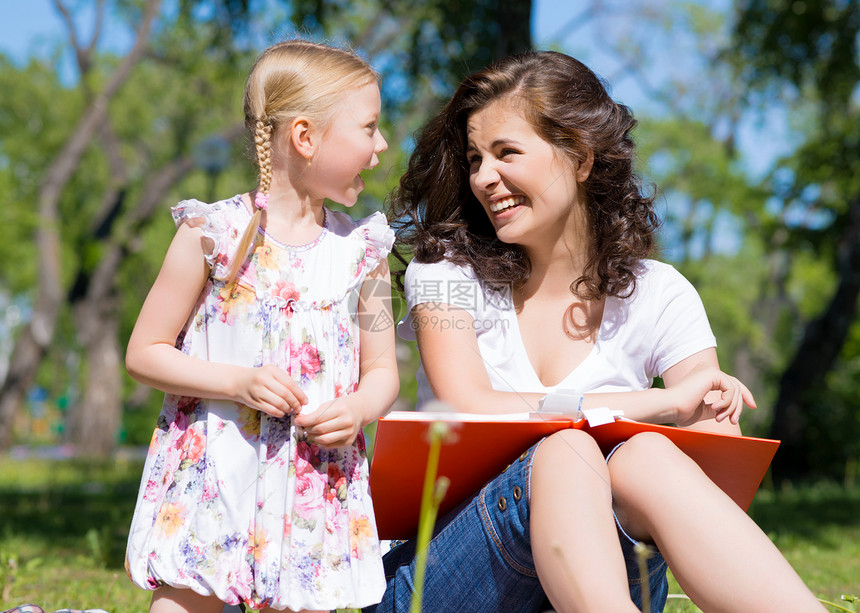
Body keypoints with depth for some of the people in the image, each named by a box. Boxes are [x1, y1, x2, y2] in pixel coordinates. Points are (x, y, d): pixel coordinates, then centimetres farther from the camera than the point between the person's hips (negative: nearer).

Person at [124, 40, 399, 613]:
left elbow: (382, 370, 12)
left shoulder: (362, 248, 6)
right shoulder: (212, 233, -4)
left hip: (317, 488, 3)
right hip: (210, 479, -3)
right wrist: (237, 381, -15)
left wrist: (359, 410, -10)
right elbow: (145, 352, -1)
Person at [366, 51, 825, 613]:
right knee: (564, 452, -32)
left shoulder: (658, 295, 6)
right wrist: (661, 403, -17)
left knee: (645, 458, -31)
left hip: (612, 568, 1)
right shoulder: (447, 269, 3)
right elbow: (471, 410, -15)